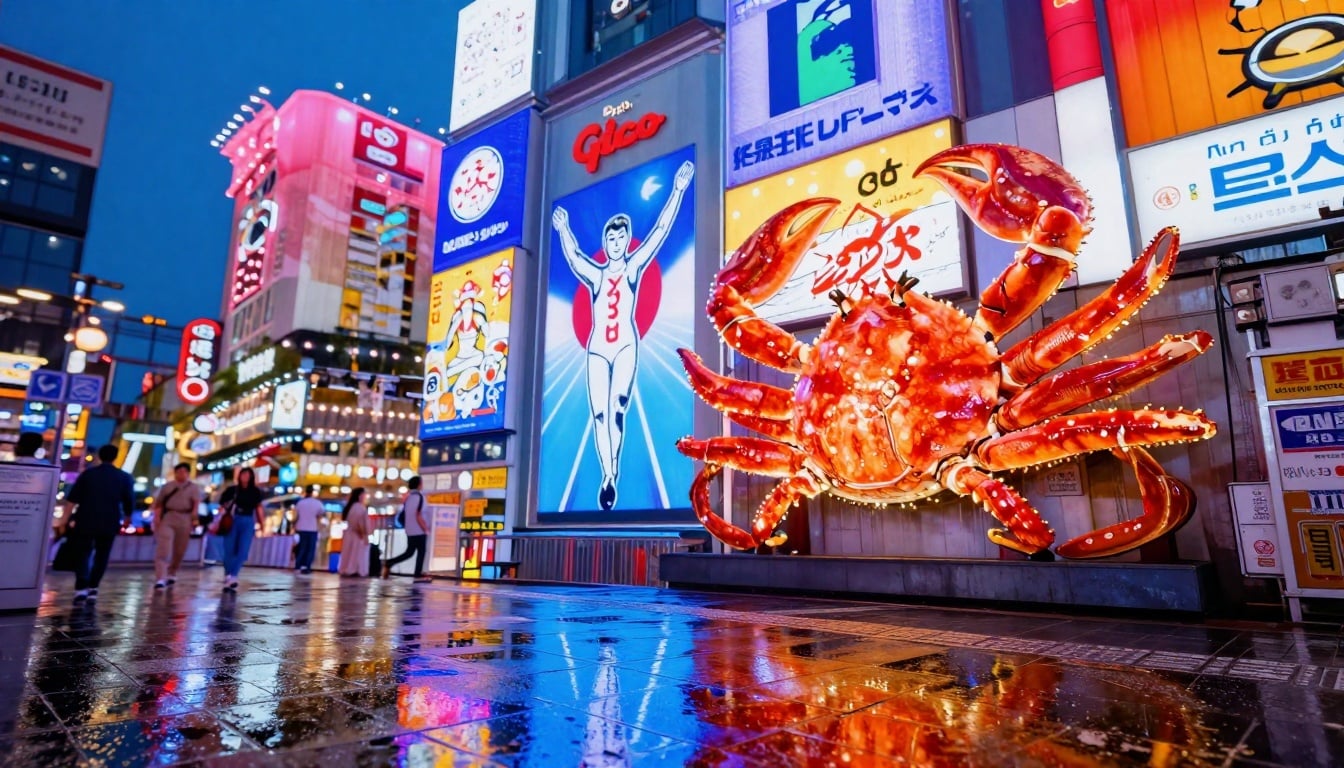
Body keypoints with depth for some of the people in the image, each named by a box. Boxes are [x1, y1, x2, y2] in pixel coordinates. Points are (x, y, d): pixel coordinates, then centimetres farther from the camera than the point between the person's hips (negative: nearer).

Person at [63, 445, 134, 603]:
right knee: (101, 556, 13)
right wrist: (126, 518, 17)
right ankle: (92, 587, 9)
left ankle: (81, 587, -7)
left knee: (82, 554, 7)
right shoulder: (124, 477, 1)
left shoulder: (88, 473, 1)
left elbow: (72, 498, -2)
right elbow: (129, 503, 2)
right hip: (109, 524, 0)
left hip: (85, 521, 0)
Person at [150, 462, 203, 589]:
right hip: (166, 518, 0)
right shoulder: (166, 486, 15)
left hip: (184, 520, 0)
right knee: (163, 549, -12)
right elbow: (158, 503, 12)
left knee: (179, 550, 7)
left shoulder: (194, 488, 8)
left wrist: (194, 519, -17)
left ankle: (171, 574, 27)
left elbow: (196, 503, -4)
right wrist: (157, 516, -3)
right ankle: (160, 579, -18)